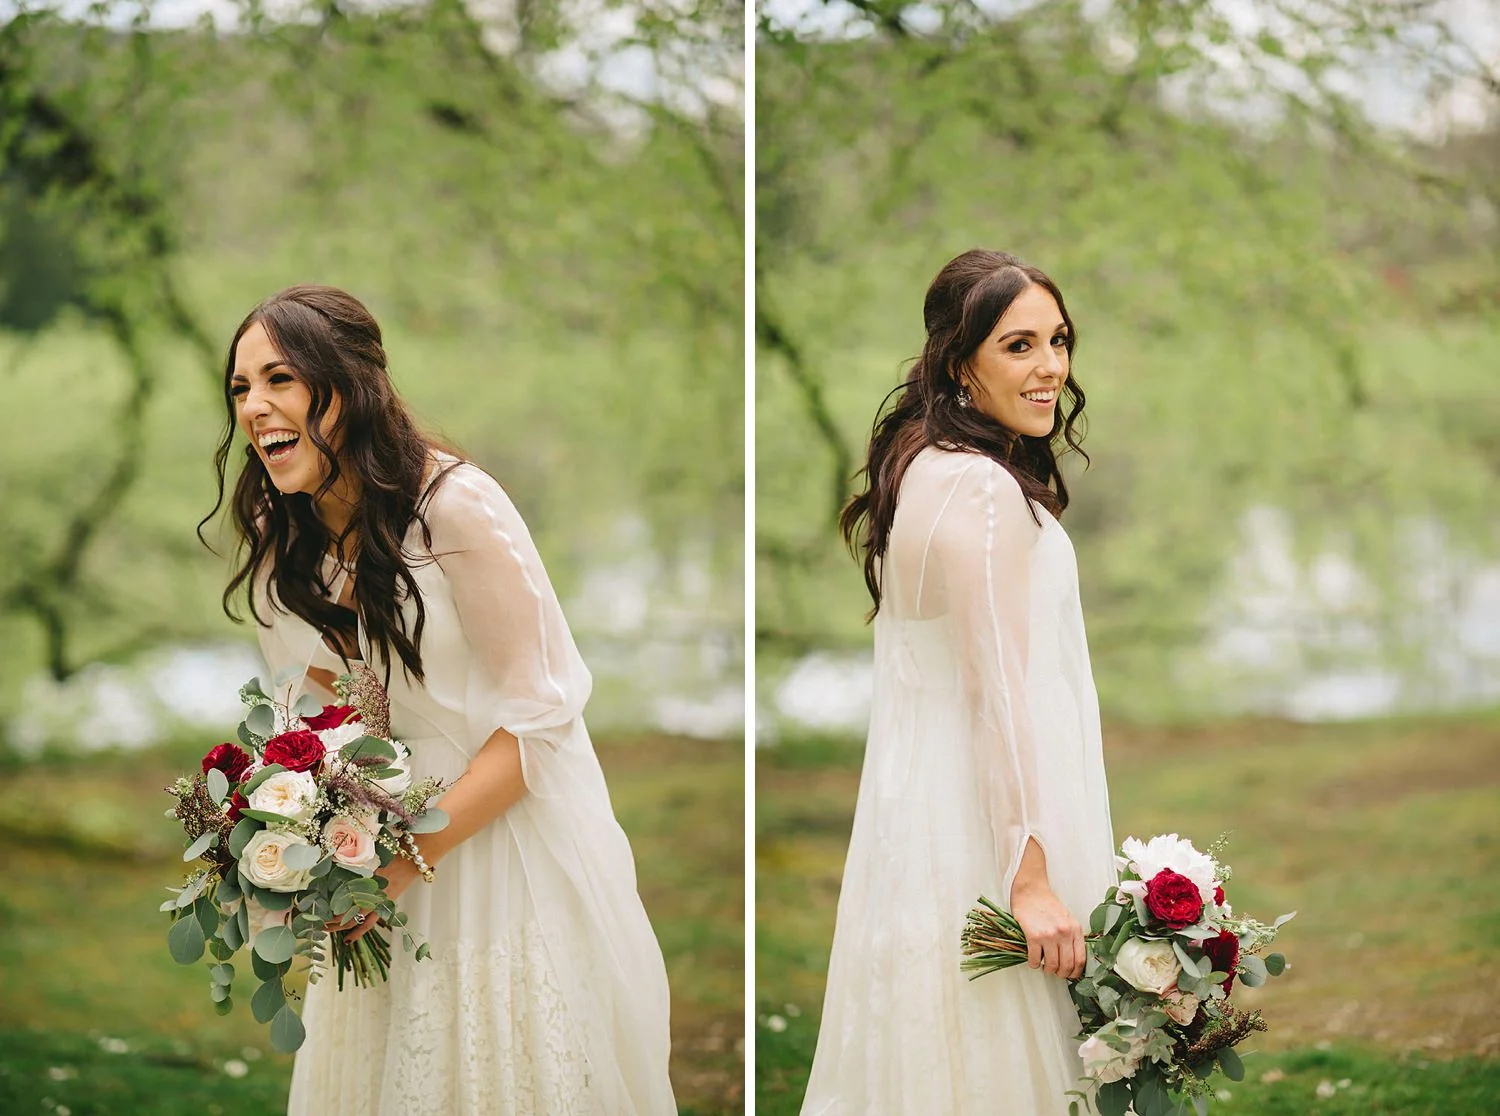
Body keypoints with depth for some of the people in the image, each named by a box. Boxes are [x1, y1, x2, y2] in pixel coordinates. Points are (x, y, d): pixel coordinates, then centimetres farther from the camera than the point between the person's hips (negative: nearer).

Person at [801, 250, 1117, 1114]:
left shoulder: (922, 467, 13)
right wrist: (1032, 878, -22)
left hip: (919, 808, 10)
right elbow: (1001, 689, -21)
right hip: (980, 825, -10)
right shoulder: (985, 490, -18)